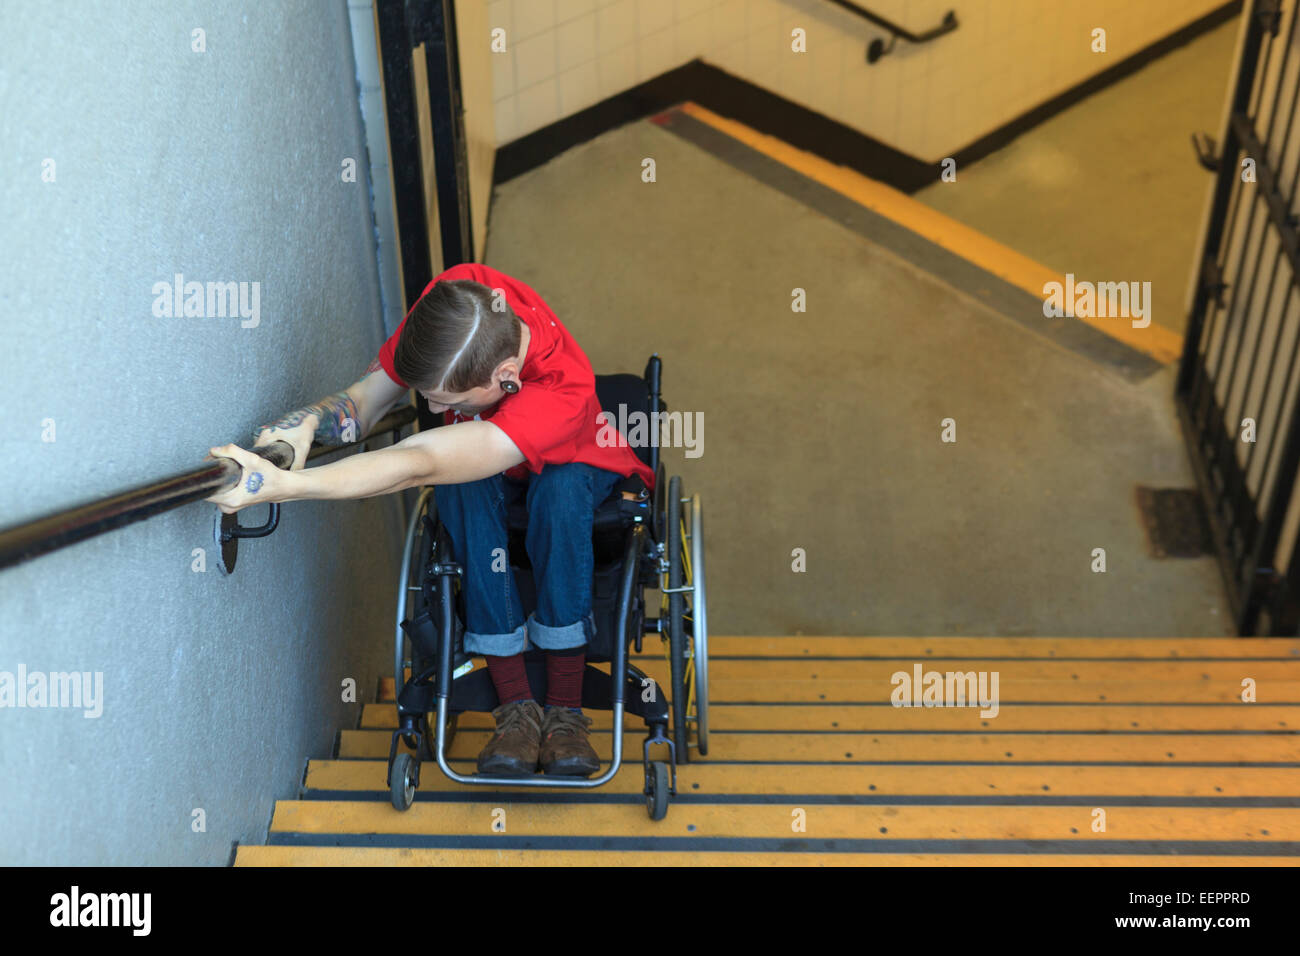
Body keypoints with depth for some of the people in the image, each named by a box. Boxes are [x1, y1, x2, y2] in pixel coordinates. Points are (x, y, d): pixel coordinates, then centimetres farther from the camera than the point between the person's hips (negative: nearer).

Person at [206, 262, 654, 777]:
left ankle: (564, 710, -26)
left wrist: (281, 485, -62)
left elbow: (419, 464, -54)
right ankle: (516, 707, -25)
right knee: (463, 490, -33)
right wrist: (304, 425, -42)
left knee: (559, 491, -39)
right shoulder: (457, 295, -30)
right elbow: (370, 394, -20)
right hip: (483, 476, 4)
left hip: (572, 467, -3)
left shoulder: (561, 389, -44)